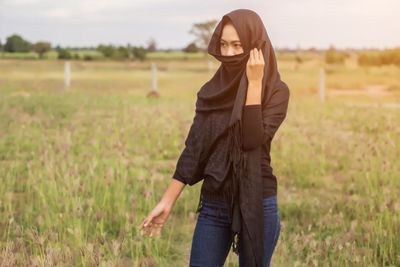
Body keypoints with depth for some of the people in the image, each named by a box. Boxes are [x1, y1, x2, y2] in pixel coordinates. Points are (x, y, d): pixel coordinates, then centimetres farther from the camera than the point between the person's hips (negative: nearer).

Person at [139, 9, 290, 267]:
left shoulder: (276, 90, -6)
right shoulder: (211, 91, 4)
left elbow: (253, 140, -20)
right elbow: (193, 149, 3)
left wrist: (255, 84, -19)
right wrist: (167, 201, 0)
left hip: (257, 205, -3)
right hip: (213, 206, 3)